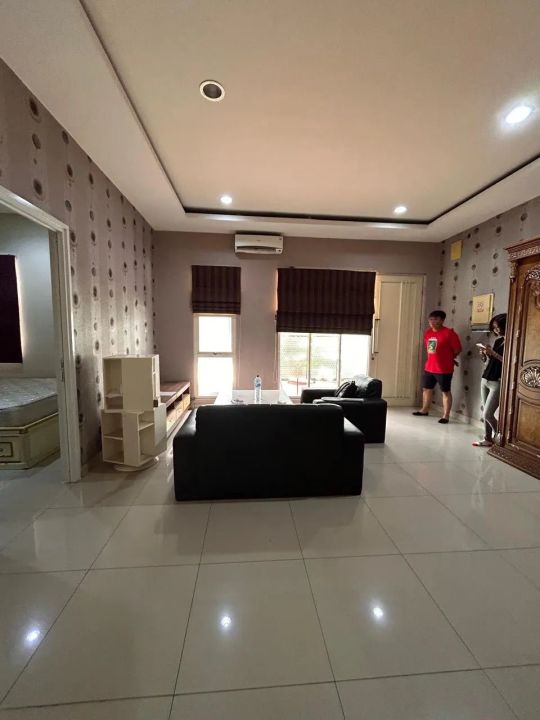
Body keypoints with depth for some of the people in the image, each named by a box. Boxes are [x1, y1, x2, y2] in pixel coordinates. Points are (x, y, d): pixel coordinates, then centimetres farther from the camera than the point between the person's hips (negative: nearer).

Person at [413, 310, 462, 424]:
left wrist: (448, 358, 5)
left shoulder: (449, 333, -13)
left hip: (444, 369, -7)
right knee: (426, 389, 16)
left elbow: (458, 349, -8)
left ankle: (446, 416, 13)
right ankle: (424, 410, 32)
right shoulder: (427, 333, 7)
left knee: (445, 392, 4)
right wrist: (437, 357, 12)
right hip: (429, 367, 7)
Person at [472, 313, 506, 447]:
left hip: (498, 383, -7)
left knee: (487, 414, -5)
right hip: (485, 380, 7)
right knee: (486, 414, 11)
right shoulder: (498, 340, 13)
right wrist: (485, 355, -2)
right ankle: (488, 439, 20)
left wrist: (493, 353, -20)